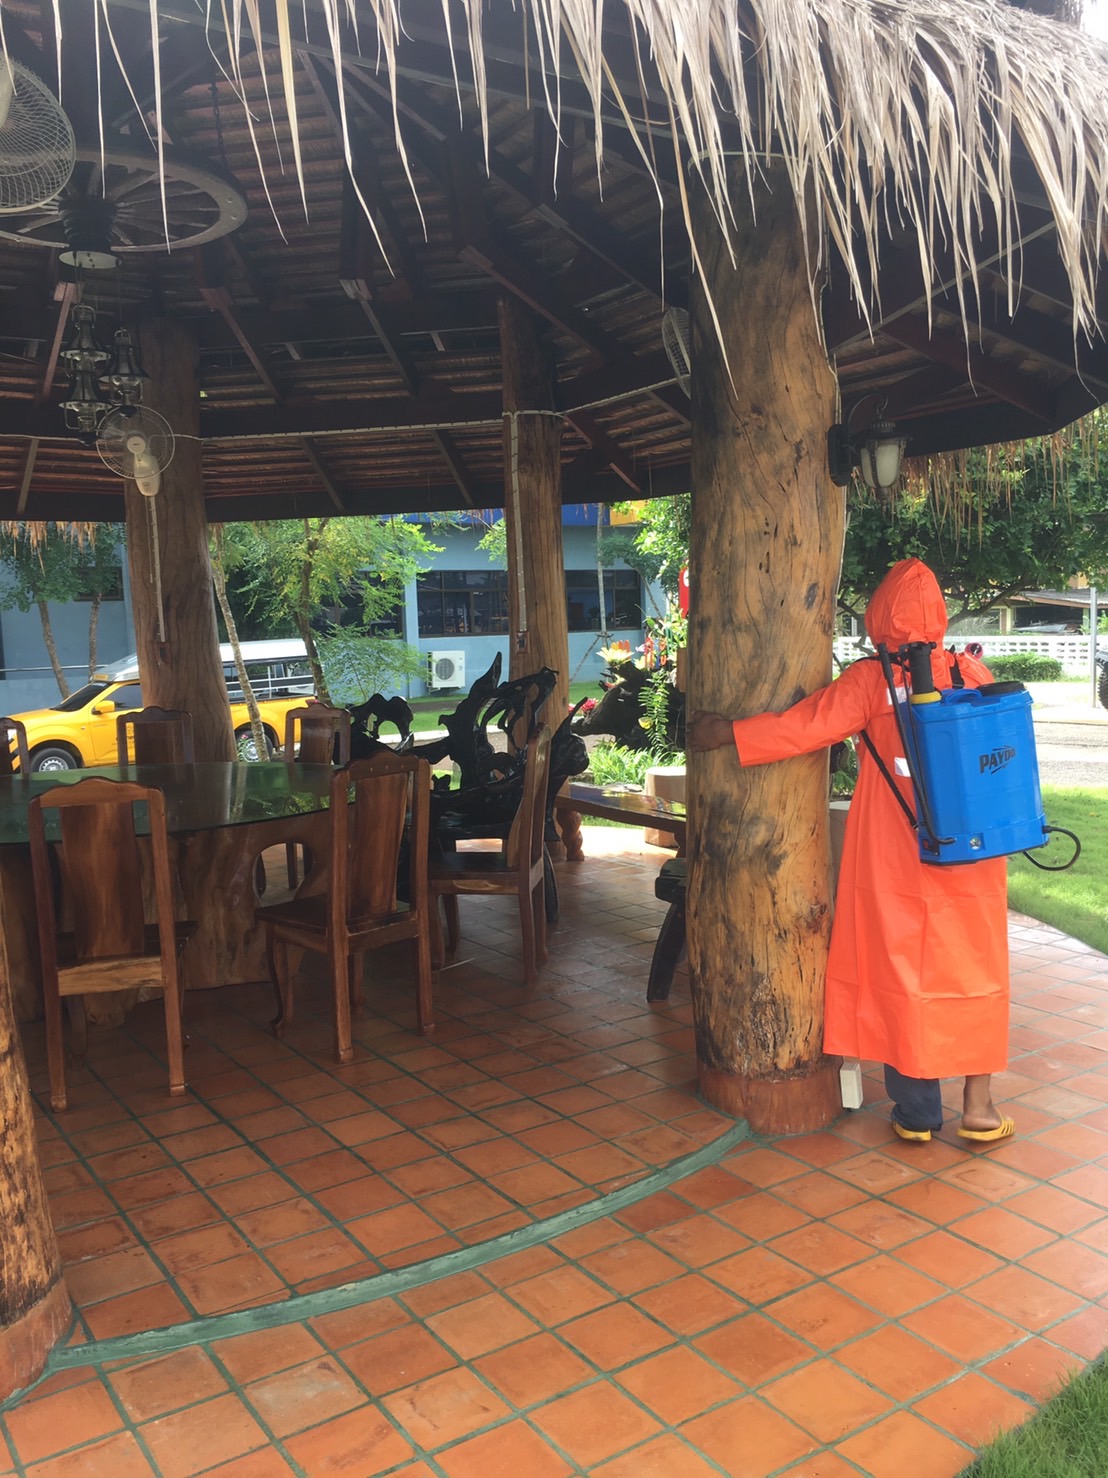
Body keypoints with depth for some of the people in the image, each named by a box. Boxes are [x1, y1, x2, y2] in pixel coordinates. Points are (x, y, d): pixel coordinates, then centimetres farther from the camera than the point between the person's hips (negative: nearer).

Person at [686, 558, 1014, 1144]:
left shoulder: (870, 682, -10)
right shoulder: (973, 673, -1)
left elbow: (804, 726, -15)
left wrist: (726, 733, -7)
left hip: (892, 860, -2)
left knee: (899, 971, 9)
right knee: (973, 969, 13)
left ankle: (916, 1112, 17)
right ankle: (978, 1106, 19)